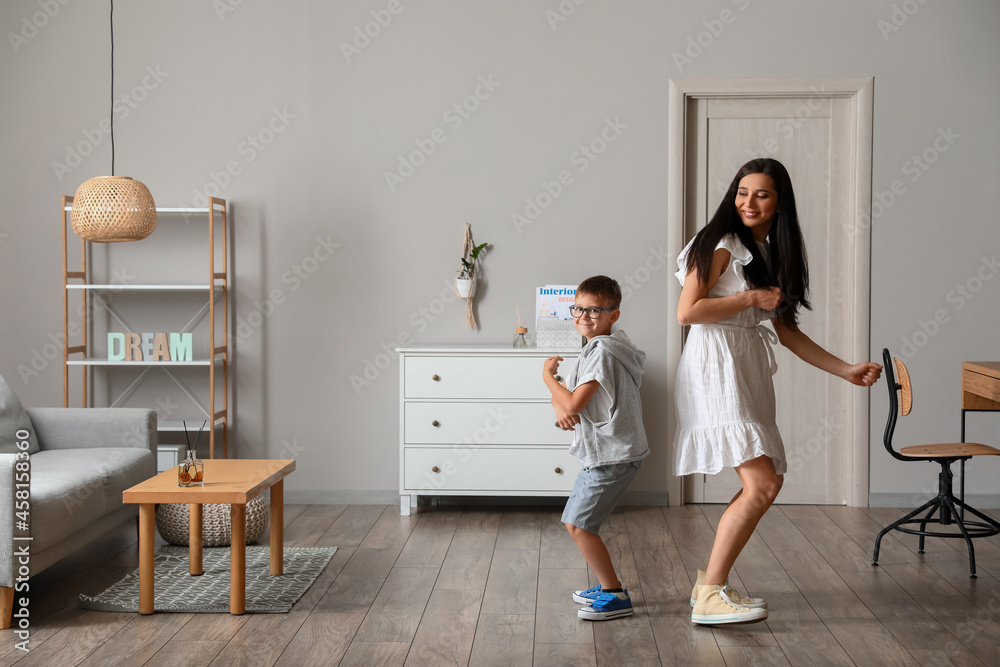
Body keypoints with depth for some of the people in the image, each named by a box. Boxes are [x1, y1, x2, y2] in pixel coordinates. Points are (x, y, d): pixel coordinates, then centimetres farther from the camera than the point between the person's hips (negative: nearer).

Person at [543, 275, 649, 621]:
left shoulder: (603, 351, -18)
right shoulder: (594, 349, 14)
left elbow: (574, 402, -22)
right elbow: (563, 396, 14)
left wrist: (547, 375, -6)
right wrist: (560, 409, -10)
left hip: (613, 456, -10)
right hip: (601, 453, 10)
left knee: (578, 525, -9)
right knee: (575, 522, 15)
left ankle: (616, 597, -1)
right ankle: (607, 586, 26)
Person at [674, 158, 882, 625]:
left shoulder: (771, 253, 17)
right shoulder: (722, 245, -7)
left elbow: (786, 331, 17)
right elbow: (687, 312, -14)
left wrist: (847, 371, 13)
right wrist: (752, 298, -10)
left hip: (748, 371, 9)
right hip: (716, 367, -9)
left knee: (768, 481, 8)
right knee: (761, 483, -16)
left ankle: (711, 579, 18)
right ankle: (710, 596, -9)